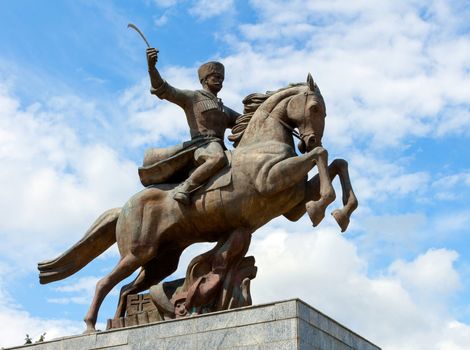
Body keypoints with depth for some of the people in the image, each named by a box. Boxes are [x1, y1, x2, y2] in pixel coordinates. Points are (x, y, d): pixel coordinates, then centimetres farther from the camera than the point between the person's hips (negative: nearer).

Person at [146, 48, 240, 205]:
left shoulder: (225, 110, 33)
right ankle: (184, 189, -34)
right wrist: (151, 67, -16)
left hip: (219, 147, 8)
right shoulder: (191, 97, 13)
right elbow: (162, 90, 1)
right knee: (219, 159, -41)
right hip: (203, 146, -7)